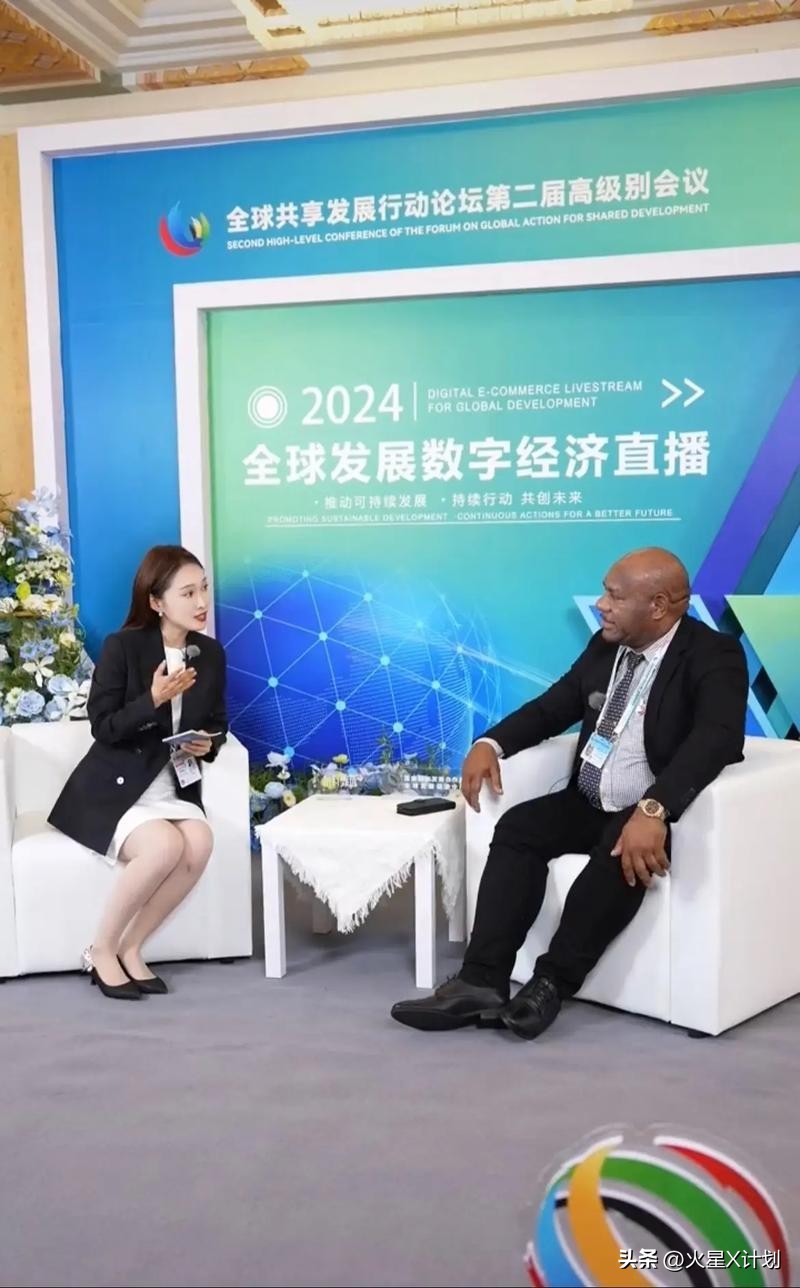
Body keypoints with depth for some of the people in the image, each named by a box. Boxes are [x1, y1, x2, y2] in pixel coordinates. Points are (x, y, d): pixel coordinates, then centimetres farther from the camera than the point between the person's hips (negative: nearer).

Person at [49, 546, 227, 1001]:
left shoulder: (211, 653, 4)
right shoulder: (122, 647, -10)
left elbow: (217, 723, 16)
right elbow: (103, 727, -13)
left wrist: (208, 744, -7)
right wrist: (153, 700, -27)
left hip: (174, 786, 5)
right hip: (111, 789, -4)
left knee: (200, 843, -28)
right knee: (166, 845, -32)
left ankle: (130, 949, -8)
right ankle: (102, 950, -9)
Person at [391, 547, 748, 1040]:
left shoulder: (715, 657, -14)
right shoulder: (606, 645, 7)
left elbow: (715, 739, -31)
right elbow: (554, 706, 14)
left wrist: (652, 810, -47)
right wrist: (491, 743, -6)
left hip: (659, 817, -6)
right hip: (587, 805, 6)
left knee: (623, 856, -35)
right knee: (517, 828, -18)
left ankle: (551, 984, -22)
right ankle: (481, 982, -24)